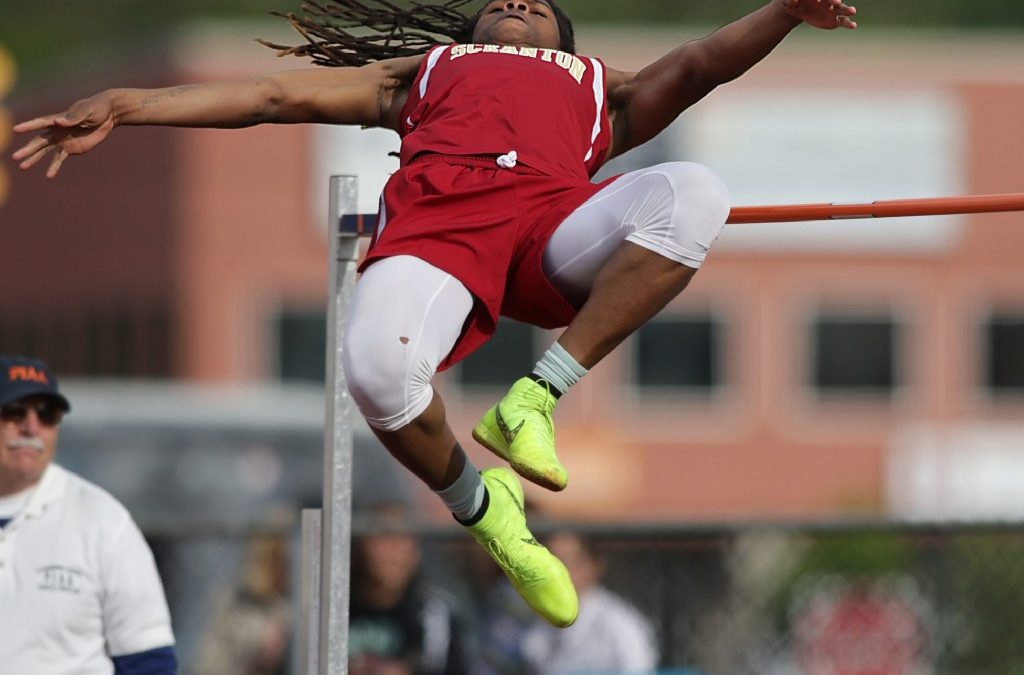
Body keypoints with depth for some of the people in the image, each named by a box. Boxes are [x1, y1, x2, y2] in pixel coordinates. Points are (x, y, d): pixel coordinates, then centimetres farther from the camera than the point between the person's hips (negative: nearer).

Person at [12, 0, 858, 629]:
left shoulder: (601, 87, 42)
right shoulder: (423, 68, 41)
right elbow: (274, 93, 33)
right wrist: (124, 106, 22)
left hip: (559, 214, 1)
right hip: (439, 212, 0)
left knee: (694, 193, -32)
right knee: (378, 366, -35)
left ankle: (540, 394, -26)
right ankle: (477, 504, -4)